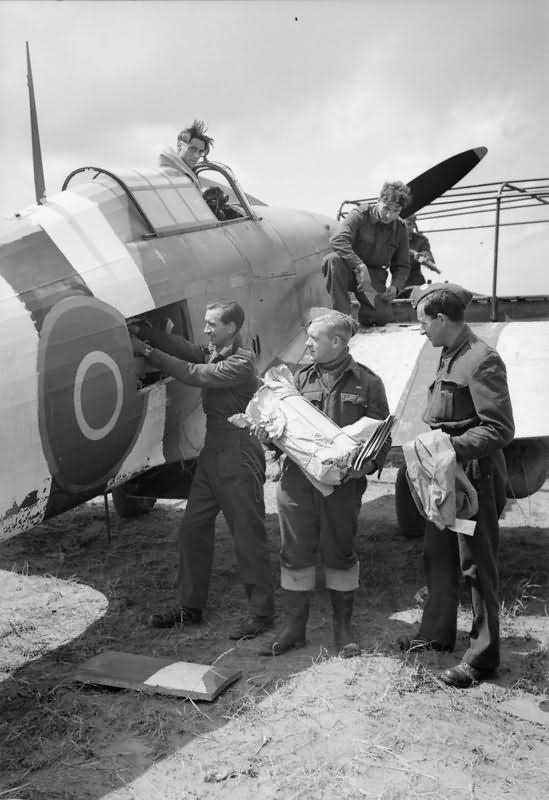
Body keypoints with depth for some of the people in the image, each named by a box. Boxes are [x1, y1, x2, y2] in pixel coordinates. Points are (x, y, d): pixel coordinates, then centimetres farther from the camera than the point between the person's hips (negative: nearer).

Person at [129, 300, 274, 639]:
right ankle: (190, 606, 25)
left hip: (240, 456, -9)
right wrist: (143, 331, -13)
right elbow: (186, 349, -1)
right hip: (213, 452, 9)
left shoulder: (241, 363, -16)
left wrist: (147, 351, -17)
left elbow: (194, 374, -21)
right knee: (193, 527, 12)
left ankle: (262, 612, 12)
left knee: (248, 535, 0)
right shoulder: (214, 353, 12)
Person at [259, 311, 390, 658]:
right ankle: (294, 627, 23)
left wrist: (369, 464, -16)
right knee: (295, 553, 8)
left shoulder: (366, 382, -1)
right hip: (298, 480, 3)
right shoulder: (302, 378, 8)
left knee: (341, 552, 10)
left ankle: (343, 628, 27)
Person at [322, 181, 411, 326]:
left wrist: (395, 286, -11)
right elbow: (338, 240, -31)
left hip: (375, 276, 3)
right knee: (334, 259, -37)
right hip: (350, 270, -3)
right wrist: (360, 266, -40)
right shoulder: (360, 215, -12)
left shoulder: (400, 229, 2)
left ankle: (365, 312, 18)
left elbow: (402, 266, 10)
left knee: (383, 317, -21)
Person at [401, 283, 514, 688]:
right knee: (438, 556, 18)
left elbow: (500, 430, -22)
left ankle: (483, 657, 13)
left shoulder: (482, 361, -18)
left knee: (477, 566, 1)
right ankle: (437, 632, 35)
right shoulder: (449, 357, 10)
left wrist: (452, 447, -28)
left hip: (476, 476, -9)